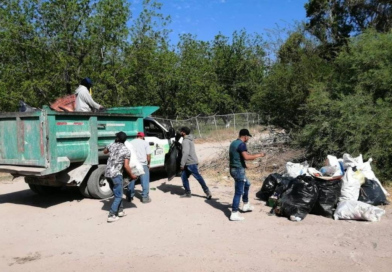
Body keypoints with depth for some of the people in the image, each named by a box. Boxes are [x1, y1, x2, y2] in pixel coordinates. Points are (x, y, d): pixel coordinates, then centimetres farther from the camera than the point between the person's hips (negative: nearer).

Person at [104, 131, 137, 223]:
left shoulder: (111, 145, 5)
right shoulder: (126, 151, -7)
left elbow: (104, 151, 27)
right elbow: (126, 166, -13)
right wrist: (131, 175, 0)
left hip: (107, 173, 6)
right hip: (116, 174, -6)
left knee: (117, 193, 20)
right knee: (118, 196, 4)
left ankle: (120, 210, 27)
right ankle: (111, 215, -1)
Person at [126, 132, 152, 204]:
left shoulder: (131, 143, 11)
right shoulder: (145, 143, 2)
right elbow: (148, 155, -3)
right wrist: (148, 163, 8)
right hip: (142, 164, -3)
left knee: (131, 180, 14)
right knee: (145, 182, 4)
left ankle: (130, 197, 22)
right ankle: (145, 197, 7)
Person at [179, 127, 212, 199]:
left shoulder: (186, 141, -15)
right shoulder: (188, 140, 16)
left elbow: (186, 153, -24)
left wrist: (182, 164, -21)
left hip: (191, 163, -10)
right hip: (189, 163, 10)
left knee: (198, 177, -5)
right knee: (184, 176, 12)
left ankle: (207, 192, 0)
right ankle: (188, 193, 16)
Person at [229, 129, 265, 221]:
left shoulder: (233, 143, 12)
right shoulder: (242, 144, -17)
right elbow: (246, 157, -28)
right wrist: (259, 155, -18)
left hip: (233, 169, 10)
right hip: (239, 170, -10)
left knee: (247, 184, 27)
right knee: (239, 192, -4)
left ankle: (246, 205, 36)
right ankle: (234, 214, -2)